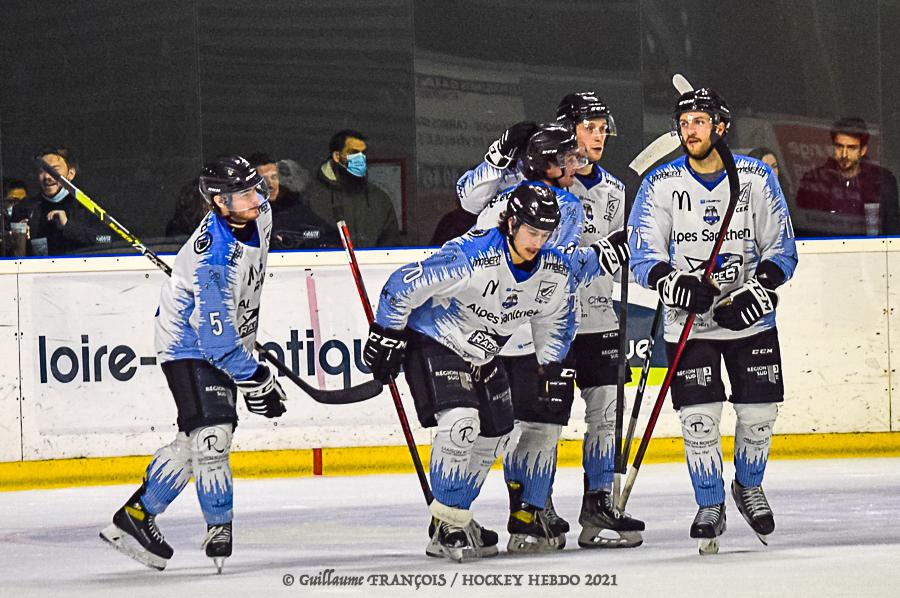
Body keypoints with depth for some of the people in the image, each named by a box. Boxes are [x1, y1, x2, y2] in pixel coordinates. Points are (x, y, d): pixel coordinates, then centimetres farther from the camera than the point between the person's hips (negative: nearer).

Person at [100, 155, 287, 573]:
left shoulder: (256, 215, -6)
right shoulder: (213, 260, -32)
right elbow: (216, 337, -31)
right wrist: (256, 381, -25)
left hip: (222, 338, 9)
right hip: (190, 344, -9)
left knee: (194, 442, 8)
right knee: (210, 436, -18)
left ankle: (137, 515, 16)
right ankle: (219, 530, -6)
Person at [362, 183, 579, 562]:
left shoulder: (555, 270, -10)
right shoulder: (469, 257, -32)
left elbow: (554, 320, 11)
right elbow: (404, 285, -25)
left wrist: (553, 367, 6)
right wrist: (387, 337, -17)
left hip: (482, 356, 8)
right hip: (433, 343, -8)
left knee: (494, 437, 12)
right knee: (461, 423, -25)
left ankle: (457, 517, 29)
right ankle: (444, 528, -15)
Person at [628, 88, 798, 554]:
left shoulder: (757, 178, -3)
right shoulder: (660, 184, -5)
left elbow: (781, 249, 0)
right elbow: (643, 254, -7)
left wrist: (759, 291, -16)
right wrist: (673, 282, -27)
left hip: (751, 320, 1)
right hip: (689, 322, -1)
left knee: (759, 413, 3)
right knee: (698, 419, -7)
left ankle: (749, 488, 31)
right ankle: (710, 506, 12)